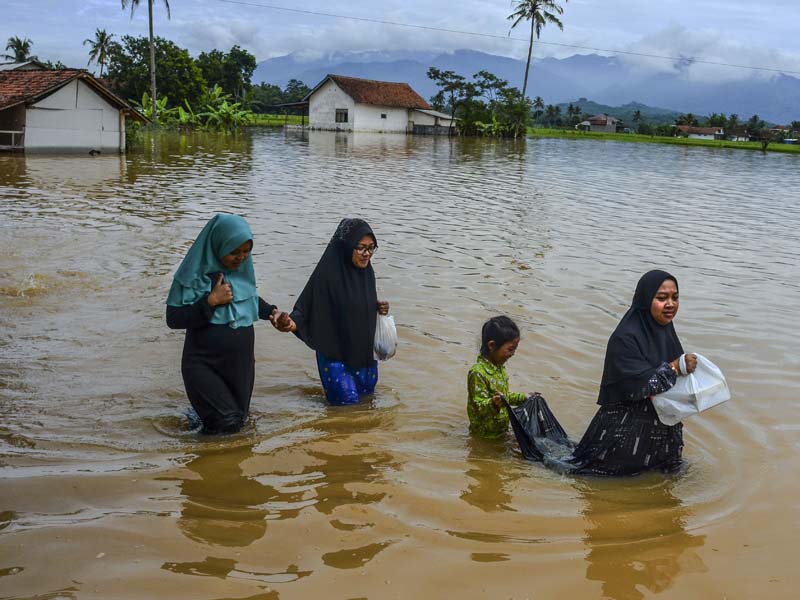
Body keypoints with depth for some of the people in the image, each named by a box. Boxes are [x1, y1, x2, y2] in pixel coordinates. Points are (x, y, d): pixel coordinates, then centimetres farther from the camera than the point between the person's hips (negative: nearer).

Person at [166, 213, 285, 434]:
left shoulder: (242, 268, 0)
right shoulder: (194, 273, -16)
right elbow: (173, 319, -17)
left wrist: (270, 311, -2)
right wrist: (211, 301, -25)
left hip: (241, 363, 6)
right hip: (205, 365, -6)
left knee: (239, 421, 16)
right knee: (226, 423, -14)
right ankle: (199, 415, 17)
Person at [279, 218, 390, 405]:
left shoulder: (366, 271, -1)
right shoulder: (327, 273, -21)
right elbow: (305, 308, -21)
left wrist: (378, 308, -5)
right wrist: (292, 323, -40)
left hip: (364, 353, 7)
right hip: (335, 355, -6)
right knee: (348, 403, -1)